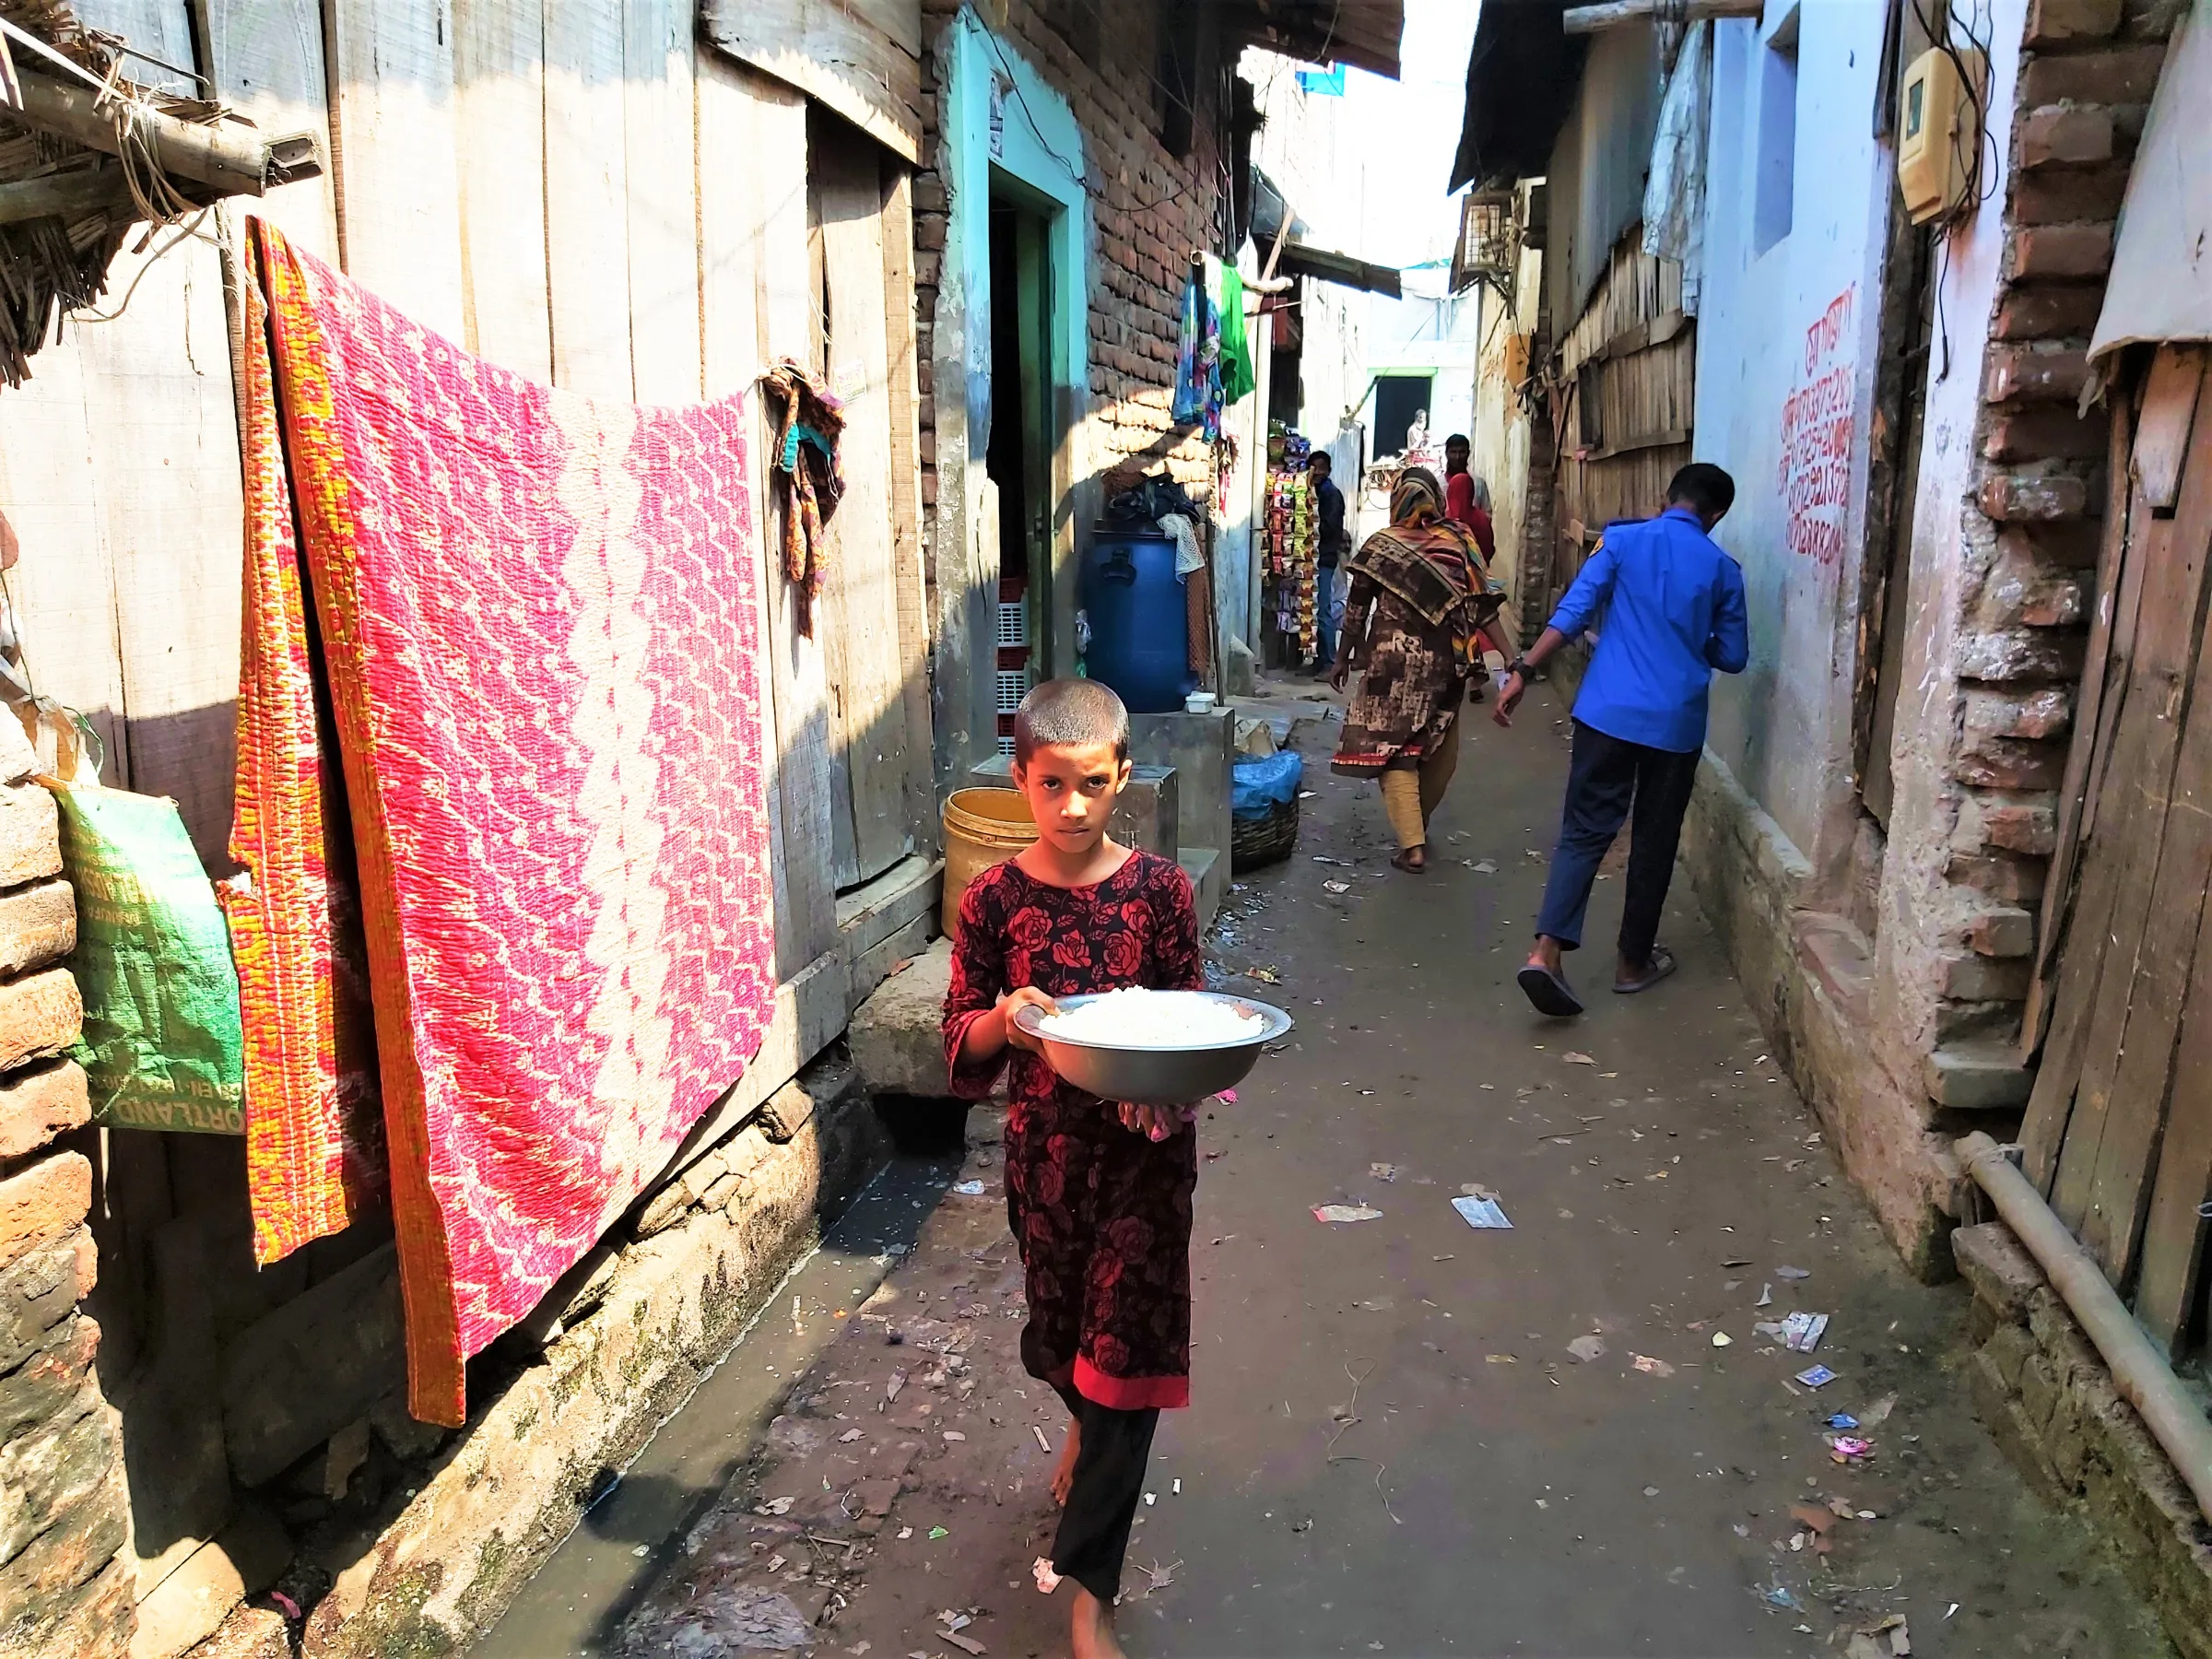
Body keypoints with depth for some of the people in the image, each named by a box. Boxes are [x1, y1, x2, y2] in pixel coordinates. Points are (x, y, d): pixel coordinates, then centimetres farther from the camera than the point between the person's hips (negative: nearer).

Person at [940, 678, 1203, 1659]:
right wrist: (1002, 1020, -26)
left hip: (1144, 1147, -1)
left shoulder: (1160, 888, -9)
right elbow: (961, 1052, -4)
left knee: (1124, 1347, 0)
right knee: (1059, 1327, 19)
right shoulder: (993, 901, -8)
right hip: (1044, 1147, 2)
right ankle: (1088, 1431, 55)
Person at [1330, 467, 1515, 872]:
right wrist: (1511, 656, -3)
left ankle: (1413, 845, -7)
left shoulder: (1380, 546, -3)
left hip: (1393, 661, -3)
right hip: (1445, 661, 3)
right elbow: (1481, 605, -3)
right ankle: (1419, 823, 35)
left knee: (1393, 749, 2)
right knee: (1439, 749, 19)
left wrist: (1344, 659, 11)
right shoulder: (1458, 543, 2)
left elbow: (1358, 611, 0)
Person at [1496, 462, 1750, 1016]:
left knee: (1585, 832, 2)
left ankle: (1546, 951, -14)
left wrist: (1522, 670, -6)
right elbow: (1733, 657, 11)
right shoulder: (1723, 569, 5)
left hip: (1607, 712, 0)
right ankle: (1634, 961, 23)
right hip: (1676, 723, 0)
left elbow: (1573, 611, -7)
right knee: (1654, 843, 12)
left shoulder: (1621, 539, 2)